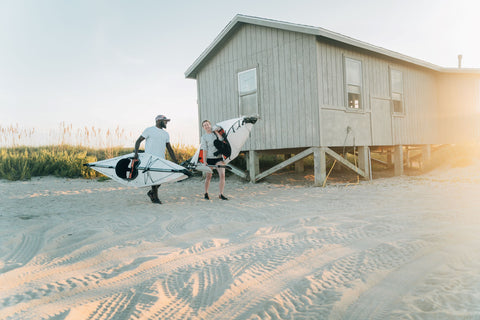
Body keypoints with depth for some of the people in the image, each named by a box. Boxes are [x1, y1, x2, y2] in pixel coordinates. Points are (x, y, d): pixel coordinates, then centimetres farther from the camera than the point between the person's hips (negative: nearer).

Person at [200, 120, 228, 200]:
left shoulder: (215, 132, 10)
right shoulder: (204, 137, 2)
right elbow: (204, 150, -3)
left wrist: (216, 132, -5)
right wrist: (204, 162, -9)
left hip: (219, 158, 2)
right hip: (209, 158, -1)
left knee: (222, 175, -12)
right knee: (208, 176, 7)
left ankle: (221, 194, -5)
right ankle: (206, 193, 26)